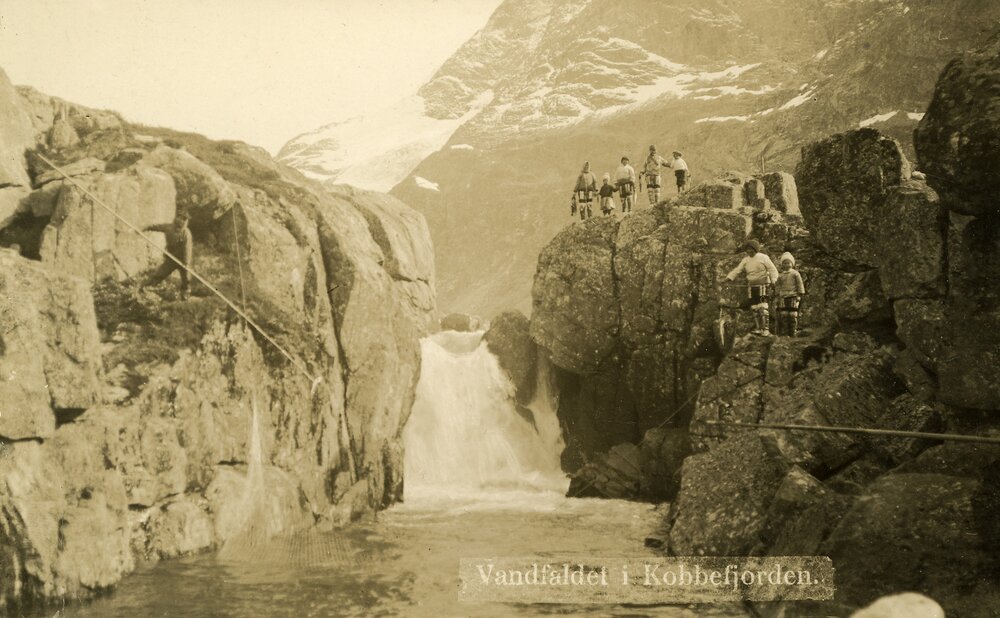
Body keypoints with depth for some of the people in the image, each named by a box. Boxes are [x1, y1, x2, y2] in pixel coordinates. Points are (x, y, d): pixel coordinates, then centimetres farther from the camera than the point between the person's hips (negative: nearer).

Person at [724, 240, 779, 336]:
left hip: (762, 285, -5)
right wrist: (728, 278, -12)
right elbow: (737, 270, 3)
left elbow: (773, 270, -4)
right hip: (751, 286, 5)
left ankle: (765, 330, -17)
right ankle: (759, 328, 13)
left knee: (763, 308, -14)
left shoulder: (763, 258, -2)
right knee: (754, 308, 5)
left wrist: (773, 281, -20)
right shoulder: (746, 260, 11)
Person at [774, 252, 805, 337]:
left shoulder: (795, 274, 4)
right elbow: (777, 286, 17)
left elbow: (800, 285, 3)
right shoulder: (780, 275, 12)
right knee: (783, 314, -3)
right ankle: (782, 332, 0)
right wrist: (777, 295, 10)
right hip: (783, 297, 2)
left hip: (793, 297, -2)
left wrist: (799, 295, -2)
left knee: (793, 315, -2)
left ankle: (793, 332, 2)